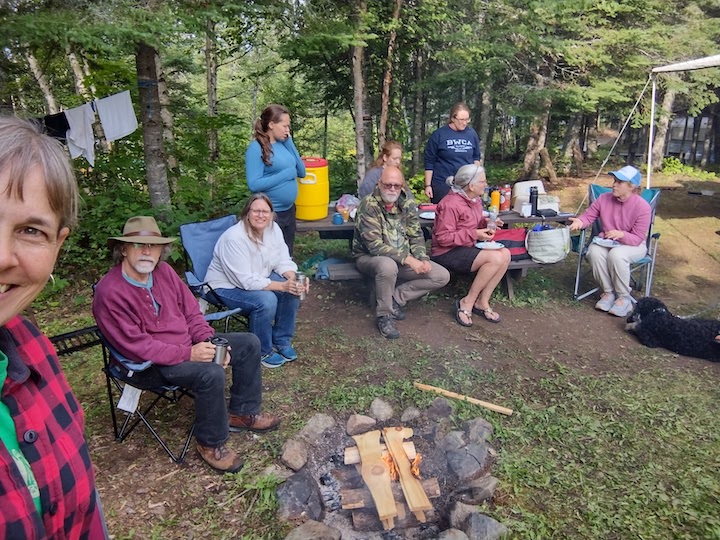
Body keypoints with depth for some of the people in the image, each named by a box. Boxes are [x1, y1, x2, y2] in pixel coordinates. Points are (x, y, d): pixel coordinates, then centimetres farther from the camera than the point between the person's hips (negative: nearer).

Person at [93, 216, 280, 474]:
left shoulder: (164, 271, -1)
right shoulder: (110, 292, -23)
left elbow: (191, 313, 5)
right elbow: (137, 346, -24)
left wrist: (210, 343, -11)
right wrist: (189, 354, -27)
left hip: (187, 344, 8)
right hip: (148, 365, -8)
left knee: (249, 343, 3)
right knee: (211, 373, -32)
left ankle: (242, 412, 18)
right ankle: (210, 442, -7)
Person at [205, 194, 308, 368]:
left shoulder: (273, 229, -7)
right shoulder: (234, 238, -29)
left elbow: (283, 261, -2)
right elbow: (247, 281, -31)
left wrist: (293, 278, -23)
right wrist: (282, 286, -34)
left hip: (259, 278, 7)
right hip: (228, 286, -7)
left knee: (293, 291, -13)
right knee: (266, 300, -31)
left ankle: (281, 340, 5)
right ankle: (263, 351, -8)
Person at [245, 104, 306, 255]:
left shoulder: (283, 144, 7)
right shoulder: (257, 147, -13)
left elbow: (301, 172, 3)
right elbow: (254, 184, -21)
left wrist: (289, 142, -2)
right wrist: (286, 174, -18)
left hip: (289, 210, 7)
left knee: (287, 257, 19)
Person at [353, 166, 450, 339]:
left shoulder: (407, 204, 0)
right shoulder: (368, 205, -19)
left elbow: (416, 236, 7)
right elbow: (375, 246, -26)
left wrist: (423, 259, -12)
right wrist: (407, 259, -30)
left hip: (404, 259, 6)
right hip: (369, 257, -6)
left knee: (442, 276, -7)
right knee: (388, 265, -42)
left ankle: (395, 298, -2)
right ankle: (384, 315, -18)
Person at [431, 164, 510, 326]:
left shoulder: (476, 200, 8)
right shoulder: (450, 204, -21)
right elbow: (443, 238, -22)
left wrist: (486, 224, 1)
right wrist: (474, 234, -23)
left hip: (468, 247, 9)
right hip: (447, 253, -9)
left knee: (505, 254, -12)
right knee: (495, 258, -24)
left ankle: (482, 302, -4)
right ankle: (467, 303, -11)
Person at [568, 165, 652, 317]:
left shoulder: (642, 207, -19)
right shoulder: (604, 199, -8)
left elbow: (638, 238, -18)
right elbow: (588, 216, 0)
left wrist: (621, 235, -37)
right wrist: (580, 221, -25)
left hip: (633, 245, -4)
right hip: (606, 241, 4)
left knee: (616, 255, -37)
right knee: (594, 252, -31)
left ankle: (624, 297, -17)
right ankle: (608, 292, -13)